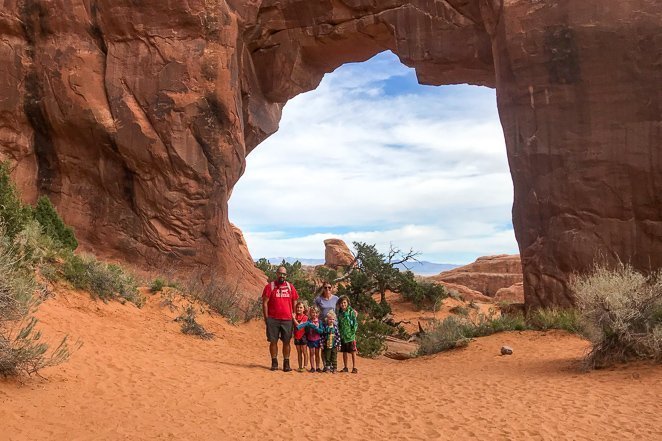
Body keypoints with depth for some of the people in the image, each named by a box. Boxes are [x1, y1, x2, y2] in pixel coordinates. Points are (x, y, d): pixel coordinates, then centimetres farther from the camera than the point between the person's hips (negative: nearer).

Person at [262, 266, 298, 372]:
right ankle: (274, 363, 14)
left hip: (287, 319, 2)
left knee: (286, 342, 4)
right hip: (273, 319, -2)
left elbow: (294, 303, 13)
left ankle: (286, 363, 12)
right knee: (273, 341, 3)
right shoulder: (270, 286, 1)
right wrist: (266, 318, -7)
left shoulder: (290, 287, 9)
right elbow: (265, 302, -2)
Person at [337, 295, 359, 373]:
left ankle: (354, 368, 7)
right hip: (342, 335, 4)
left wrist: (353, 332, -13)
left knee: (353, 352, 1)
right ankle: (345, 367, 20)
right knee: (344, 352, 11)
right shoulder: (339, 312, 5)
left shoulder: (351, 311, -7)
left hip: (350, 335, -4)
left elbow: (355, 323, -7)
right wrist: (338, 332, 3)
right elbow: (338, 324, 12)